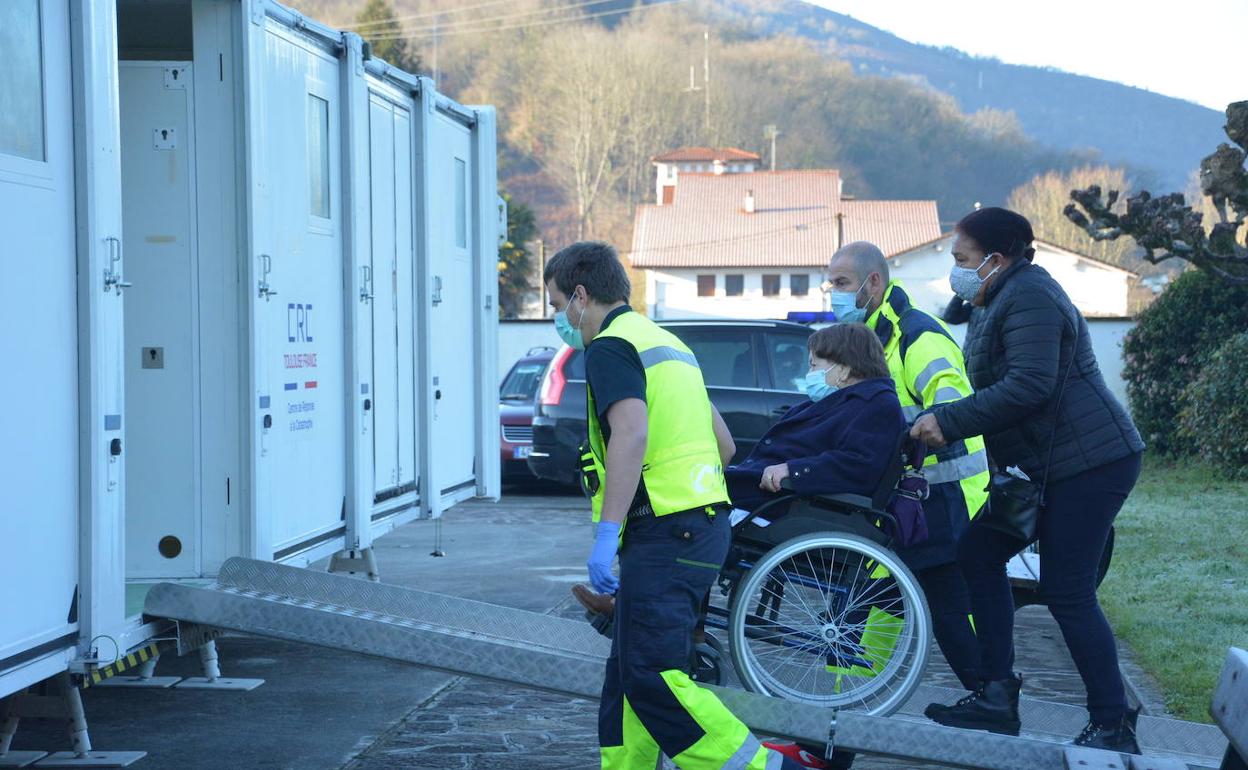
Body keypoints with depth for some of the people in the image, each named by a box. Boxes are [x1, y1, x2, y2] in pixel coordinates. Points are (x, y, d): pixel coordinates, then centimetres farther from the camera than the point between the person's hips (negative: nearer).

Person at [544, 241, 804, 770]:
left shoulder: (610, 347, -7)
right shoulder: (668, 344, 24)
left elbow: (631, 433, -23)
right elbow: (724, 444, 27)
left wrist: (606, 535, -26)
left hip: (664, 533, -10)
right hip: (703, 524, 10)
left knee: (650, 674, -13)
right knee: (630, 671, 13)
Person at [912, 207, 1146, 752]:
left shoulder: (1027, 296, -15)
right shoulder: (1005, 299, 17)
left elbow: (1030, 384, -27)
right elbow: (1017, 384, 19)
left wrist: (948, 421, -23)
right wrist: (944, 424, 9)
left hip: (1088, 461, -11)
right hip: (1047, 464, 11)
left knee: (1067, 593, -9)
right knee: (979, 553, 9)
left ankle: (1113, 729, -2)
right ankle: (997, 697, 12)